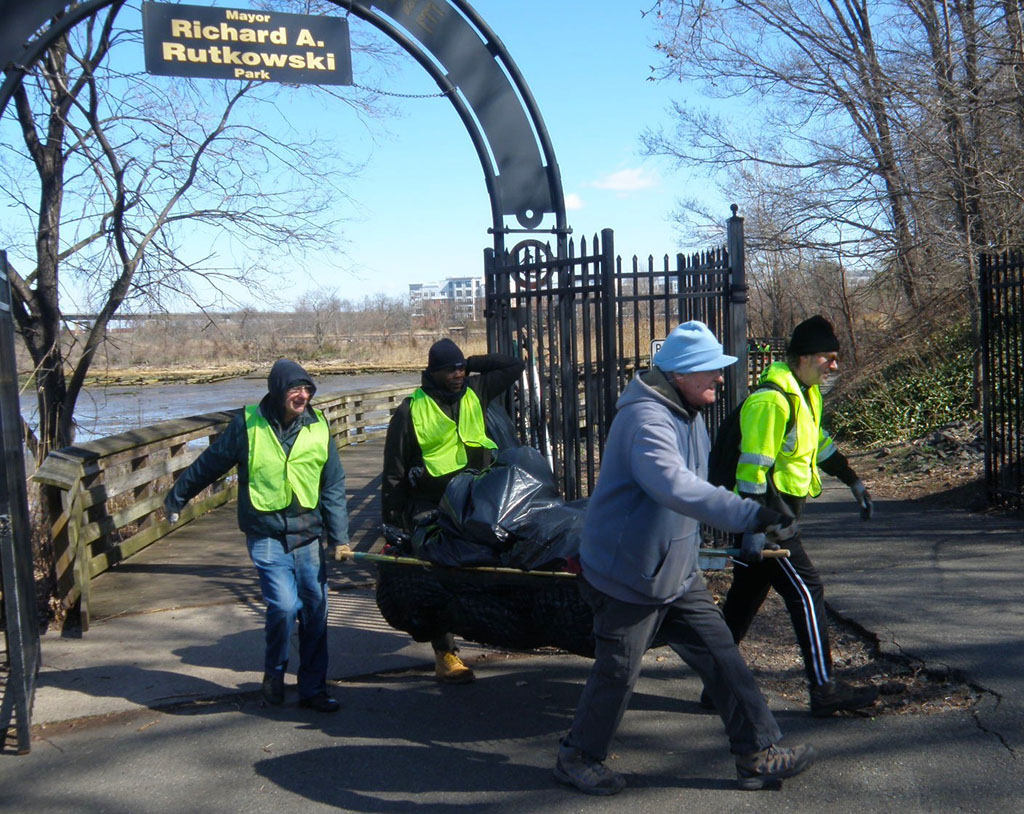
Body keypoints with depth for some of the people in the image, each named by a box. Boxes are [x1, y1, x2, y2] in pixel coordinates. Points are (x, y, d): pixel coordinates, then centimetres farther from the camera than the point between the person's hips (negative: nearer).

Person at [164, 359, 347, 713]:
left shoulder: (318, 427, 2)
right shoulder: (248, 424, -5)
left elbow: (333, 486, 6)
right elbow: (208, 464, 8)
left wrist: (339, 538, 0)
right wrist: (175, 499, 19)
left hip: (308, 534, 3)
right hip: (266, 533, -3)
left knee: (315, 611, 4)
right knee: (284, 604, -16)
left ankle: (313, 688, 20)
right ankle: (274, 671, 13)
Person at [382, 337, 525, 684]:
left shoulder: (476, 392, 7)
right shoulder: (411, 411, -5)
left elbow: (515, 366, 15)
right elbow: (394, 471, -1)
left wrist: (472, 363, 6)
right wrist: (392, 521, -2)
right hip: (430, 507, -4)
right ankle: (445, 655, 2)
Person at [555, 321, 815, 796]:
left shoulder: (686, 413, 7)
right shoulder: (646, 419, -27)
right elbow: (675, 486, -44)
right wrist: (750, 515, -49)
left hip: (677, 575, 9)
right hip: (628, 578, -9)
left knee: (722, 657, 9)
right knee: (617, 674, 5)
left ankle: (758, 755, 19)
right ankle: (577, 757, 26)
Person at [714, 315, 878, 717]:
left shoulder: (807, 394, 12)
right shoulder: (771, 400, -21)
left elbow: (820, 443, 27)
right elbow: (753, 469, -24)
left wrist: (853, 480, 26)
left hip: (778, 512, 10)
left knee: (745, 597, 13)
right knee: (806, 591, -6)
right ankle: (824, 689, 2)